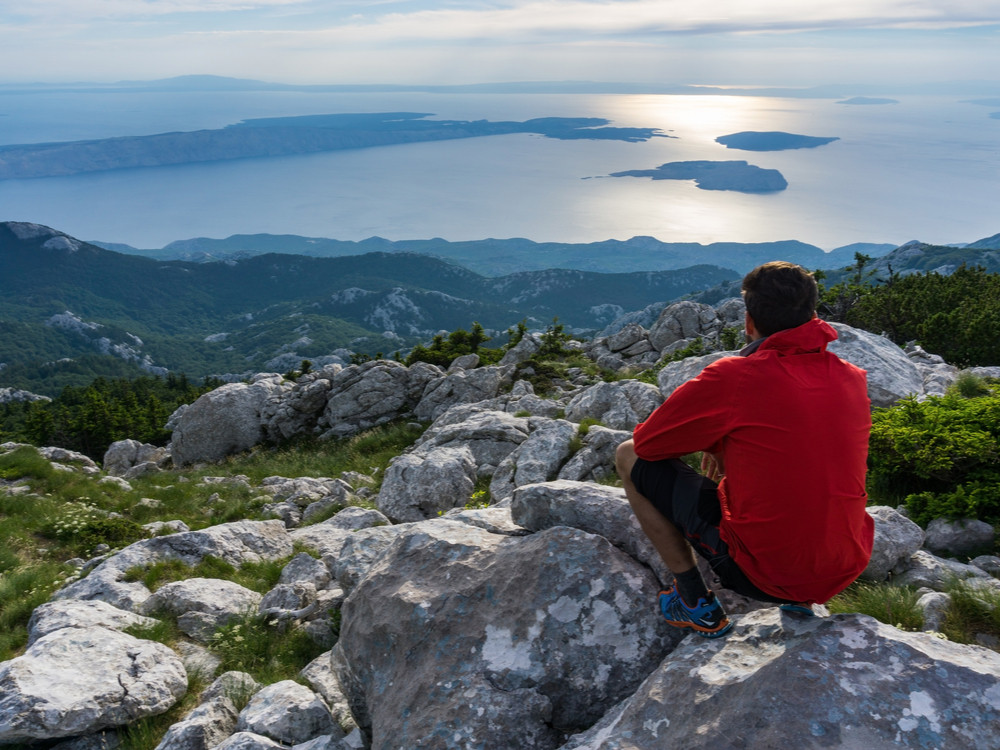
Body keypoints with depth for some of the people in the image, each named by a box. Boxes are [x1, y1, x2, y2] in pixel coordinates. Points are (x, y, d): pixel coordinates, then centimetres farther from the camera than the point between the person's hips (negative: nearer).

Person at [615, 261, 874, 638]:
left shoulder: (731, 377, -16)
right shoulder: (854, 379, 1)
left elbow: (646, 443, -4)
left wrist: (716, 443, 14)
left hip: (760, 573, -6)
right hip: (845, 572, 6)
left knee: (629, 456, 4)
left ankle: (697, 604, 9)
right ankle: (800, 601, 22)